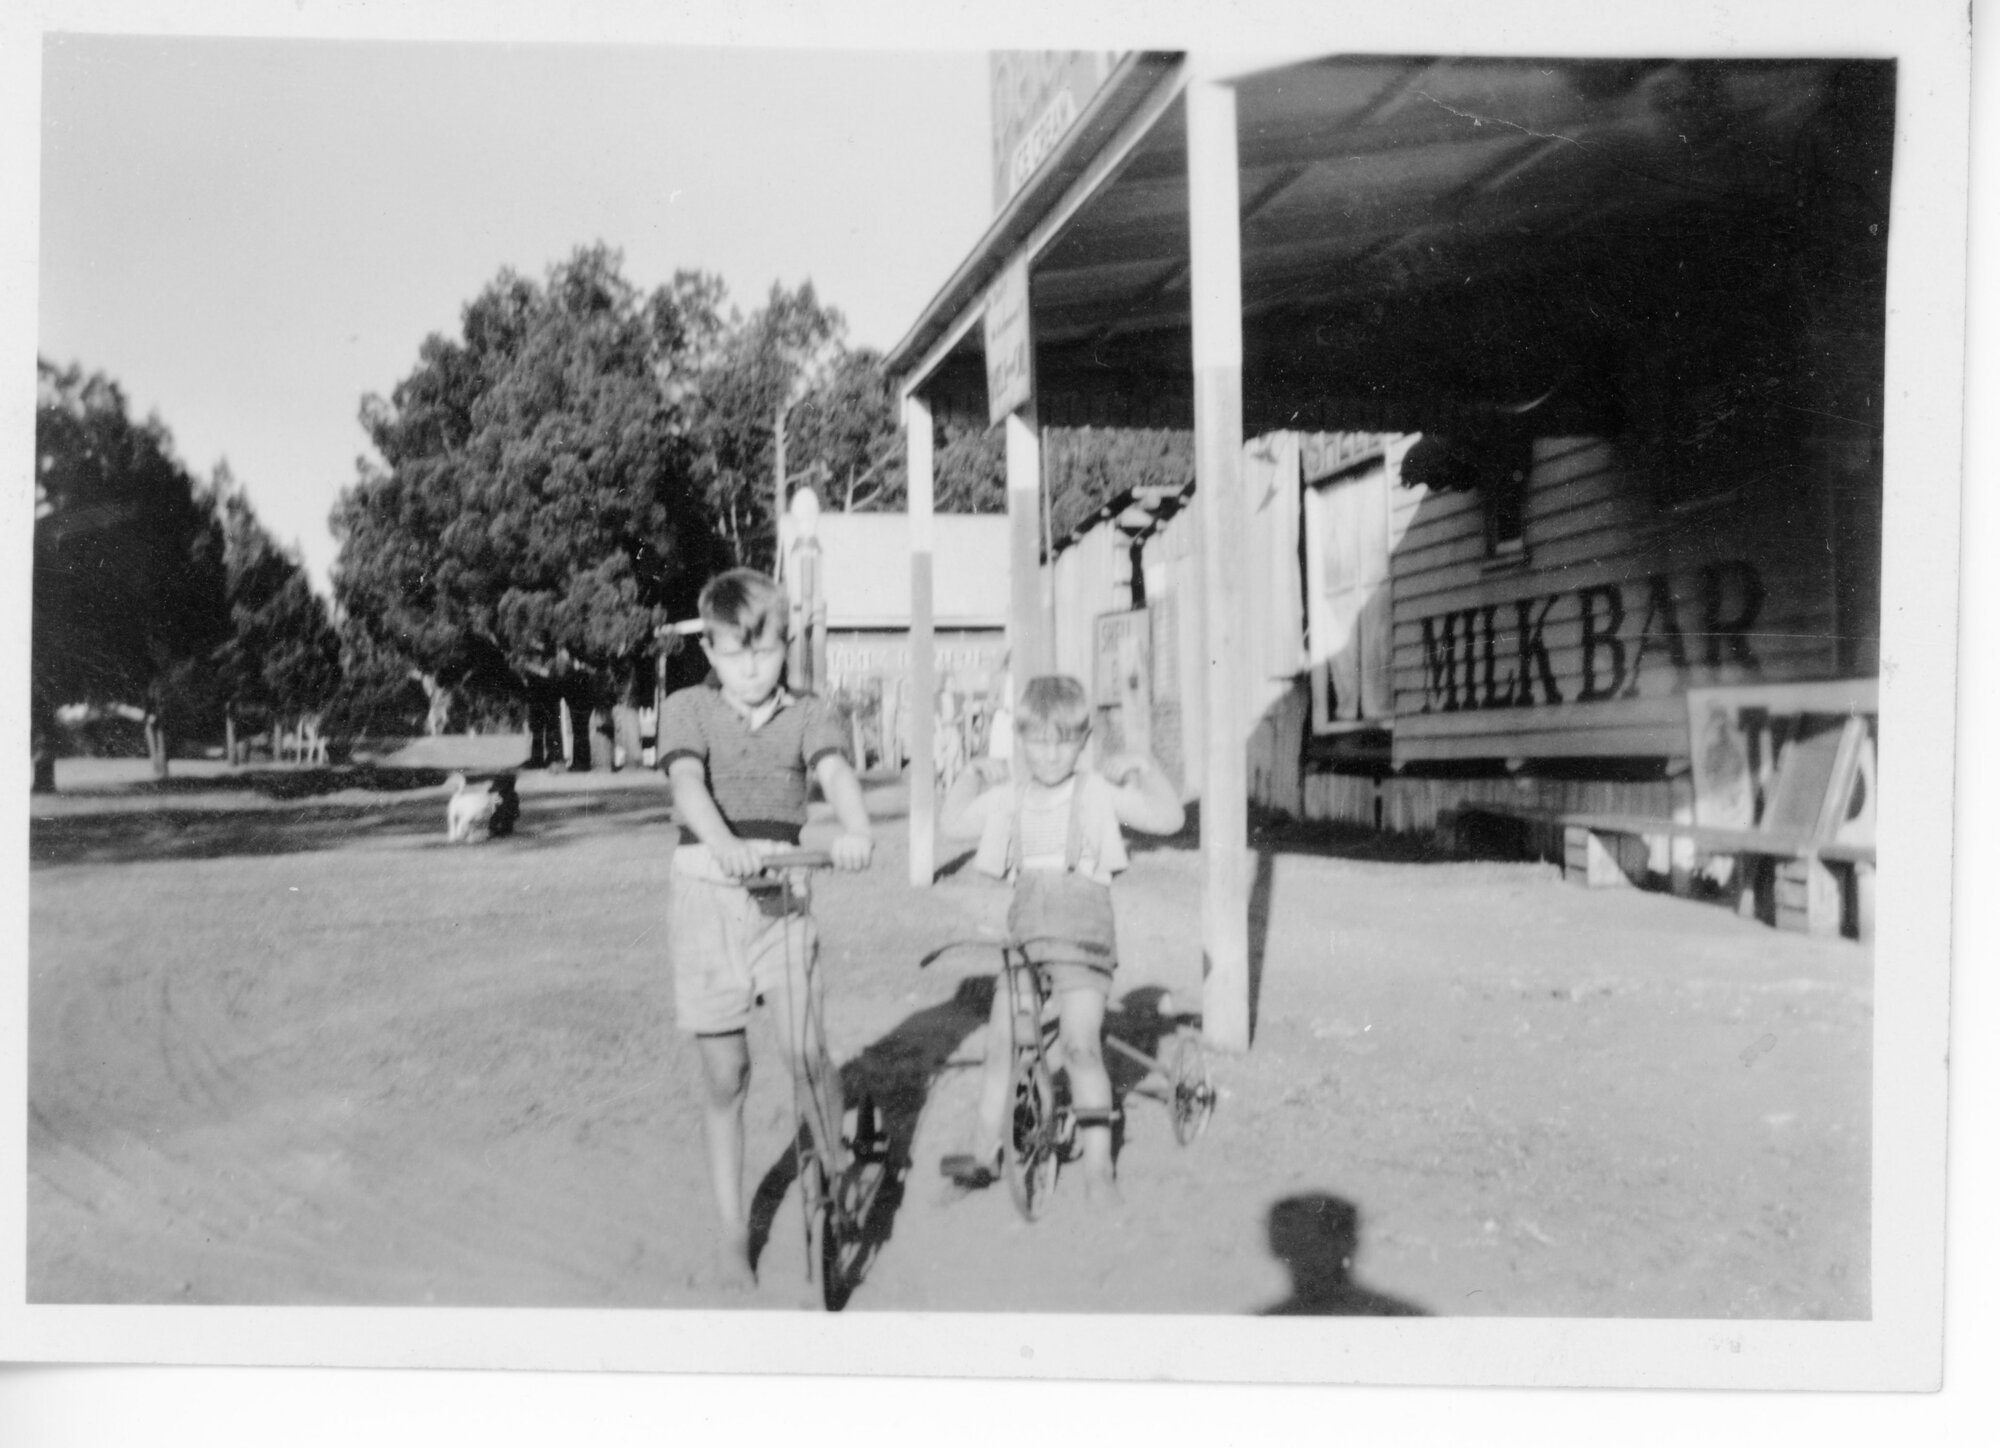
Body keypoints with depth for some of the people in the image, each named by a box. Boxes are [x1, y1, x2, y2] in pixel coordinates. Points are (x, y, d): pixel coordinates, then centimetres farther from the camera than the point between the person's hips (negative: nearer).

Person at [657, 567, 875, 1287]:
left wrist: (855, 829, -39)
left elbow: (837, 773, -16)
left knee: (809, 1058, -10)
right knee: (725, 1078, 6)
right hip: (707, 898, 0)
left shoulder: (808, 714, 3)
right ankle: (734, 1239, 20)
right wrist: (723, 843, -39)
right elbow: (688, 784, -18)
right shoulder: (687, 710, 0)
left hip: (784, 899, 1)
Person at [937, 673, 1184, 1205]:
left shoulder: (1097, 792, 0)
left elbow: (1168, 818, -6)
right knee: (1000, 1042, 8)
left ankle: (1098, 1164, -6)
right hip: (1021, 938, 4)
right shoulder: (1008, 798, 10)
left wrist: (1142, 767, -11)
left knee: (1081, 1045, -15)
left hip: (1081, 939, -4)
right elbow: (950, 824, 19)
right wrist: (974, 773, 15)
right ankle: (985, 1154, 22)